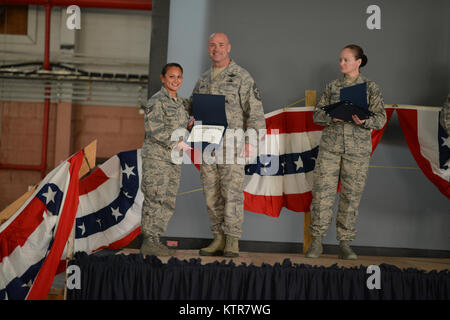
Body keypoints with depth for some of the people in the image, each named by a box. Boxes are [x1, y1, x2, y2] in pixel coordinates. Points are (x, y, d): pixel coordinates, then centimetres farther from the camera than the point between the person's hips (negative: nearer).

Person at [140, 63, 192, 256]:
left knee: (168, 202, 9)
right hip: (156, 157, -8)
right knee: (155, 199, -8)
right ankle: (149, 242, -2)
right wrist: (175, 143, -20)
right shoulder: (156, 101, -9)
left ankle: (155, 240, 16)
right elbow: (154, 128, -19)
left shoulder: (180, 102, 17)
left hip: (173, 160, 8)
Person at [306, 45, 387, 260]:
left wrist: (363, 121, -21)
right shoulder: (332, 86, 11)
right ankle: (317, 241, 5)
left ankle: (345, 244, 9)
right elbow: (317, 114, 8)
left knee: (351, 195, 1)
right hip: (330, 145, 1)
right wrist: (333, 117, -13)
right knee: (322, 191, -4)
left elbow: (381, 119, 0)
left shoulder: (371, 88, 5)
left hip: (358, 148, -1)